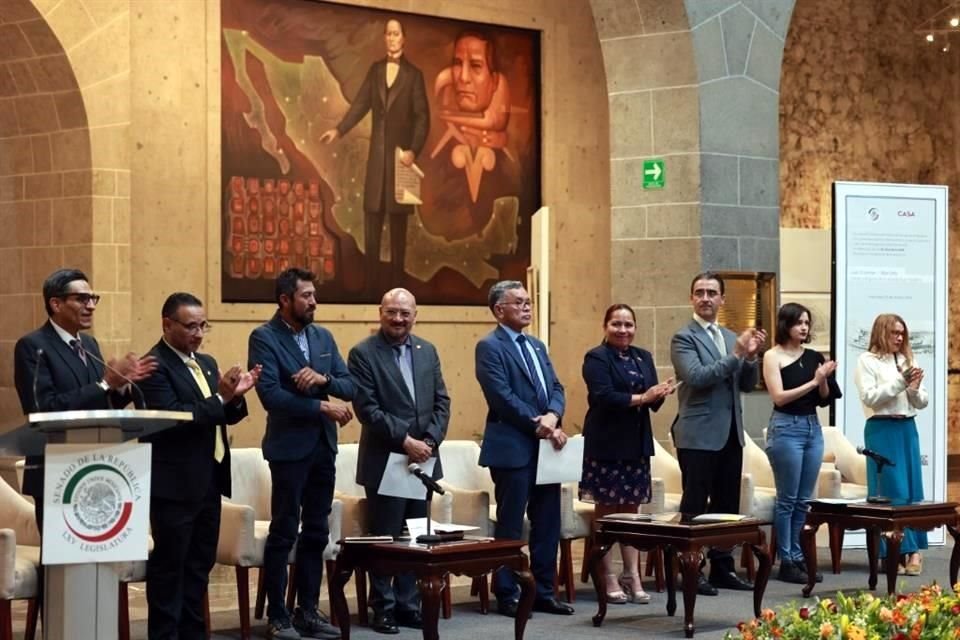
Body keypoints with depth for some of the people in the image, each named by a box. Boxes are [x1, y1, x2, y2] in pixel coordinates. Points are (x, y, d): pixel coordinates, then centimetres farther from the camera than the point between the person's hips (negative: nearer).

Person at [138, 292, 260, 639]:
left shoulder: (207, 363, 14)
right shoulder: (155, 366, -12)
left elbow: (223, 417, 17)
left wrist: (235, 396, -3)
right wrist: (219, 397, -25)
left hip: (208, 481, 9)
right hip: (175, 484, -9)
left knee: (200, 564, 14)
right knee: (169, 567, -2)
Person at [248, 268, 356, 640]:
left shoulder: (323, 337, 11)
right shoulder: (264, 338, -9)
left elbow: (350, 386, 7)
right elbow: (270, 395, -19)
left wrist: (324, 379, -13)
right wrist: (321, 406, -17)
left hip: (324, 446, 6)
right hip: (290, 447, -6)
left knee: (316, 532, 10)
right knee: (284, 532, -1)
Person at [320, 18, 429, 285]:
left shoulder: (414, 74, -1)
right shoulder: (375, 70, 10)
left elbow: (422, 116, -5)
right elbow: (361, 103, 9)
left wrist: (414, 150, -18)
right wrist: (339, 130, -4)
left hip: (400, 151, -3)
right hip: (377, 151, 3)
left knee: (398, 215, 2)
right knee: (372, 212, 2)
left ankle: (397, 273, 6)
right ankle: (371, 273, 6)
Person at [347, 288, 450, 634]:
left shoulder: (427, 351, 10)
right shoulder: (363, 354, -6)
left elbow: (441, 402, 8)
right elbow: (367, 409, -13)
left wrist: (429, 442, -7)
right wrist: (405, 441, -18)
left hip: (422, 458, 5)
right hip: (384, 461, -5)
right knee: (385, 538, 1)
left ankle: (409, 605, 17)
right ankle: (384, 608, 11)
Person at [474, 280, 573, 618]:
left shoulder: (537, 346, 18)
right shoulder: (490, 346, -7)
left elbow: (556, 388, 11)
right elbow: (503, 396, -16)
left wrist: (552, 416, -10)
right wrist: (538, 425, -16)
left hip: (545, 446, 8)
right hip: (512, 448, -8)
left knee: (548, 524, 9)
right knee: (510, 526, -1)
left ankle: (543, 592, 17)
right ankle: (507, 595, 7)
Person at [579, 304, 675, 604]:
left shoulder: (643, 358, 13)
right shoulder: (596, 358, -6)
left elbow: (653, 401, 9)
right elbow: (604, 396, -18)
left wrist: (660, 394, -14)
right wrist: (641, 398, -23)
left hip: (636, 444, 6)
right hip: (606, 444, -6)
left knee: (631, 510, 9)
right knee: (606, 511, 1)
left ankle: (632, 577, 12)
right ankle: (609, 579, 6)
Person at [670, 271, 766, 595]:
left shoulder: (731, 337, 15)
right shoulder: (684, 338, -6)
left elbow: (747, 384, 14)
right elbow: (696, 376, -19)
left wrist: (750, 356, -5)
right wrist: (736, 355, -20)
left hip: (730, 433, 7)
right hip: (699, 435, -7)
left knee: (727, 504, 10)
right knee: (695, 505, -3)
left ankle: (722, 567, 18)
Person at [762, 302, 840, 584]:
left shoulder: (814, 357, 9)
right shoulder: (773, 356, -5)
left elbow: (824, 400, 12)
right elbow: (779, 397, -12)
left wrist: (824, 380, -7)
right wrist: (813, 381, -15)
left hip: (813, 427, 5)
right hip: (786, 427, -5)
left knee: (804, 500, 9)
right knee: (787, 499, -1)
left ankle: (797, 556, 16)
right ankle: (786, 561, 4)